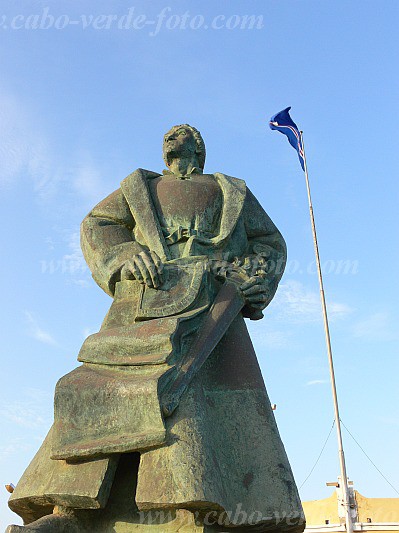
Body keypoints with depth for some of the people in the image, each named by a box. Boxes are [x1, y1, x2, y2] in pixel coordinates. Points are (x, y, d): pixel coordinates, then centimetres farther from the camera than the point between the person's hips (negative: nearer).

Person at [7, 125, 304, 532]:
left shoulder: (232, 192, 30)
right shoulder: (139, 186, 32)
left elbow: (269, 243, 25)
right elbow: (97, 227, 19)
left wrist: (260, 279, 1)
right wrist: (124, 255, -5)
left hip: (211, 302, 0)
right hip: (145, 300, 1)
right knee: (107, 390, -19)